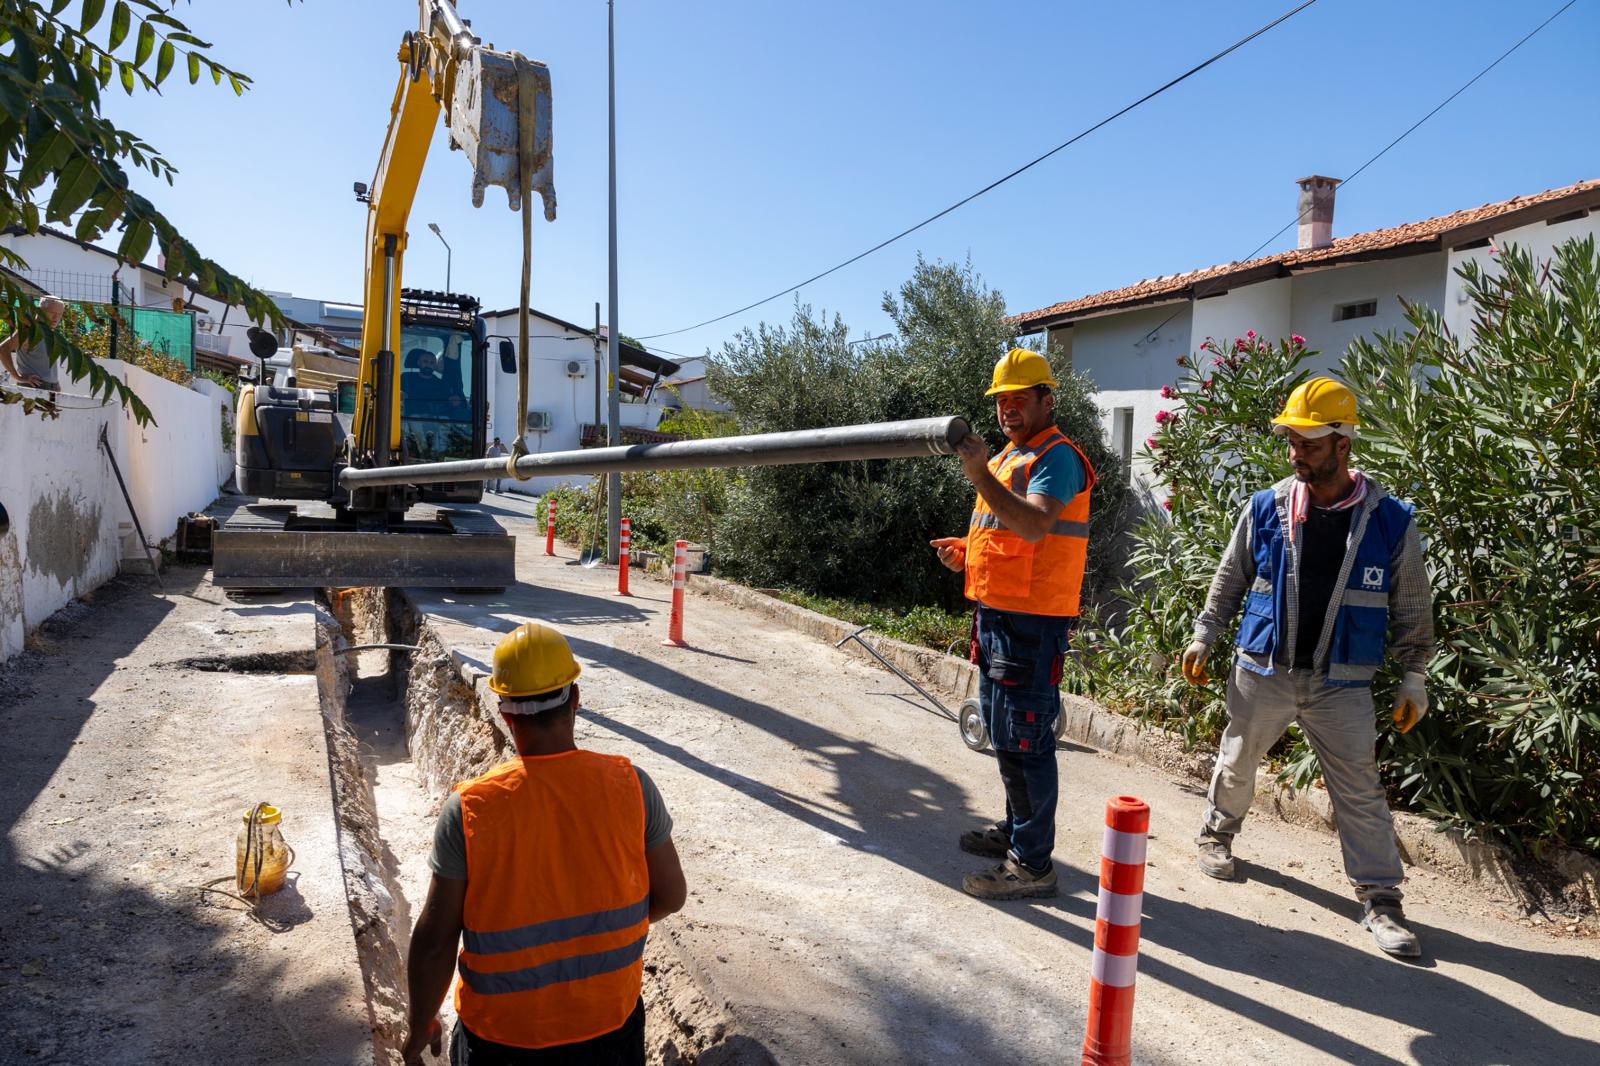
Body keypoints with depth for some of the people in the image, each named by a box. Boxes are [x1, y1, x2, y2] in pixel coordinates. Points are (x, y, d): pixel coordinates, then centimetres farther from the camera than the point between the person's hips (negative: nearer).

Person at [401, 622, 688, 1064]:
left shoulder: (468, 810, -21)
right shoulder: (629, 784, -17)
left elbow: (435, 940, -14)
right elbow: (670, 896, -6)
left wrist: (420, 1025, 4)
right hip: (610, 1023, 1)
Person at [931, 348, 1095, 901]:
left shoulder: (1056, 456, -12)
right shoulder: (1009, 456, 18)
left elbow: (1034, 526, -28)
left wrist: (981, 477, -31)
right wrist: (969, 550, 9)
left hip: (1031, 621, -10)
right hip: (995, 614, 10)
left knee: (1023, 739, -6)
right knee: (1003, 733, 20)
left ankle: (1032, 864, 3)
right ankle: (1016, 828, 36)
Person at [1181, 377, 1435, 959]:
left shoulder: (1390, 521, -6)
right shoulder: (1265, 509, -5)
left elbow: (1411, 610, 3)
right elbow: (1229, 581, 7)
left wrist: (1413, 678, 4)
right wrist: (1203, 637, 6)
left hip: (1343, 684, -1)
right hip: (1263, 671, 1)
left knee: (1361, 791, 2)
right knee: (1236, 764, 17)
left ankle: (1380, 900, 14)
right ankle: (1217, 834, 43)